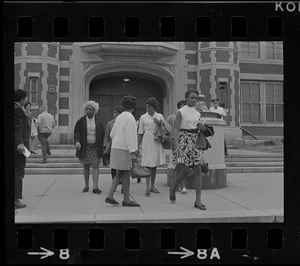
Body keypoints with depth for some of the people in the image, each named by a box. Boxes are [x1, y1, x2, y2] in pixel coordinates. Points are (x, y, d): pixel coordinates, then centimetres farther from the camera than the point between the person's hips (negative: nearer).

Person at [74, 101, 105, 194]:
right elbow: (76, 132, -3)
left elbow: (102, 134, 7)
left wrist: (102, 147, 2)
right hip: (84, 147, 1)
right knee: (85, 167, 9)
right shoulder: (81, 121, 3)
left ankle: (95, 187, -5)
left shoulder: (98, 121, 5)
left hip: (95, 147, 0)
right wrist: (77, 141, -22)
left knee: (95, 166, -6)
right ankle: (86, 186, 20)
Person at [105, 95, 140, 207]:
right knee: (126, 174, 0)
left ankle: (110, 196, 10)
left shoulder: (119, 117, 13)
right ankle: (126, 200, 7)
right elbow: (129, 136, -18)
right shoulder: (130, 118, -11)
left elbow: (112, 134, 15)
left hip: (116, 148, 8)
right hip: (124, 149, -8)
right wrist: (132, 152, -19)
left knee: (119, 174, 14)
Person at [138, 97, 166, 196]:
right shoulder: (143, 117, 5)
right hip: (147, 141, -2)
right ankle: (148, 187, -9)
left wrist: (159, 124, -8)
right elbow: (140, 132, 6)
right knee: (148, 164, -9)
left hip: (157, 141, 2)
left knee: (154, 165, 8)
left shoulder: (160, 116, 9)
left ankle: (152, 186, 18)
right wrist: (138, 145, 2)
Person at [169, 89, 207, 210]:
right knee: (186, 170, -10)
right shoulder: (180, 112, -3)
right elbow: (176, 130, -9)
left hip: (195, 141, 5)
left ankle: (198, 201, -1)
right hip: (184, 141, -5)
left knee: (198, 170, -4)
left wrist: (201, 127, 0)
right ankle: (173, 189, 20)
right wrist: (176, 146, -20)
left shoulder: (197, 114, 15)